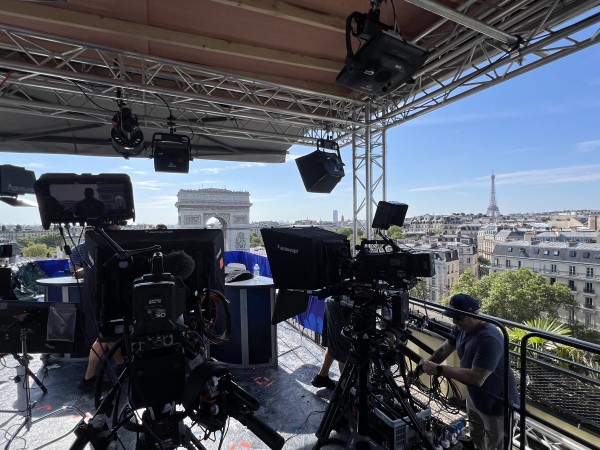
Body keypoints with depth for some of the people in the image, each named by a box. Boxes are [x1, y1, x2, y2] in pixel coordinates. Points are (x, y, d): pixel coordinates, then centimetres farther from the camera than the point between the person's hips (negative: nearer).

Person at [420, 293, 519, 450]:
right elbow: (444, 349, 5)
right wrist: (426, 365, -5)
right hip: (474, 396, 8)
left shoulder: (489, 338, -35)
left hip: (496, 403, -8)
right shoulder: (460, 328, -8)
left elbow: (476, 378, -38)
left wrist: (438, 369, -35)